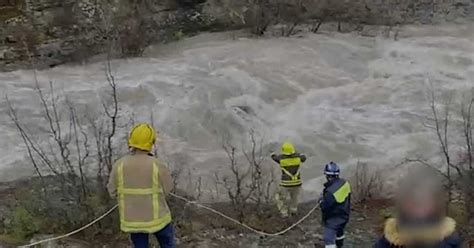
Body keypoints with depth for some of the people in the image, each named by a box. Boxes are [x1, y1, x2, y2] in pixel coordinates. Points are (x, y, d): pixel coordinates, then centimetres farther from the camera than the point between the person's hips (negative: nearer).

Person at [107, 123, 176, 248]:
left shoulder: (119, 165, -13)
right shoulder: (157, 165, -20)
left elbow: (113, 191, -3)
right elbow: (168, 188, -5)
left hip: (132, 219, 3)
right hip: (156, 216, -2)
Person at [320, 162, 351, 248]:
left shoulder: (330, 191, -34)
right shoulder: (345, 183, -10)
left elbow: (324, 207, -25)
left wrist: (321, 199, -7)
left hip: (333, 219, -9)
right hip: (343, 215, 9)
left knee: (329, 240, -7)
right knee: (339, 231, 32)